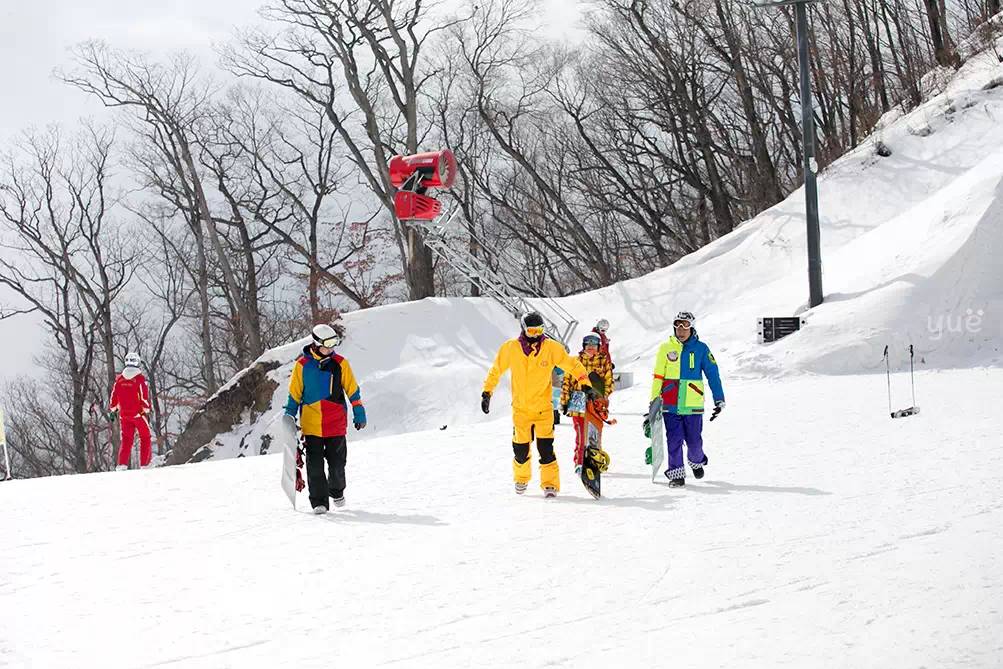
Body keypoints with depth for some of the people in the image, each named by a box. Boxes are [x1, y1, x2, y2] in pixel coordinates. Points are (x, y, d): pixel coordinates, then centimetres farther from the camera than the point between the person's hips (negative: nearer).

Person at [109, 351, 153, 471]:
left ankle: (122, 463, -3)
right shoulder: (140, 378, -11)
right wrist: (146, 409, -3)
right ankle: (145, 463, 7)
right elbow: (144, 396, -12)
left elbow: (114, 395, 8)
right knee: (145, 438, 9)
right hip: (138, 413, -4)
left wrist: (112, 409, 19)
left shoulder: (119, 379, 3)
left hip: (124, 415, 4)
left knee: (126, 439, 9)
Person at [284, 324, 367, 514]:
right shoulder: (302, 365, 0)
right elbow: (295, 393, 9)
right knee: (315, 465, -4)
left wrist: (359, 414, 8)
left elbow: (352, 390, 9)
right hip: (311, 425, -1)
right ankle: (318, 501, 3)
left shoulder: (340, 363, 2)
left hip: (336, 423, 1)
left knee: (337, 463, 5)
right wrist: (290, 415, 5)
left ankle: (337, 491, 32)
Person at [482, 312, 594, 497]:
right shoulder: (510, 348, -6)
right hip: (520, 409, 1)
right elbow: (496, 370, 8)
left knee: (545, 448, -12)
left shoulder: (551, 348, -9)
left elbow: (571, 365, 0)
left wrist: (585, 383, -10)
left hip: (543, 409, -1)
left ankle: (550, 483, -1)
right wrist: (487, 392, 8)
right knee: (521, 450, 8)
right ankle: (521, 479, 34)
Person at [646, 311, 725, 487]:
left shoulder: (700, 348, 3)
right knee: (674, 440, -4)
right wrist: (654, 401, 5)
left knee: (694, 441, 3)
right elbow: (658, 377, 8)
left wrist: (719, 399, 1)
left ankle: (696, 461, 34)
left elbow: (713, 375, 5)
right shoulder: (666, 348, 4)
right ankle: (676, 474, 8)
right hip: (670, 405, 0)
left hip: (693, 405, 0)